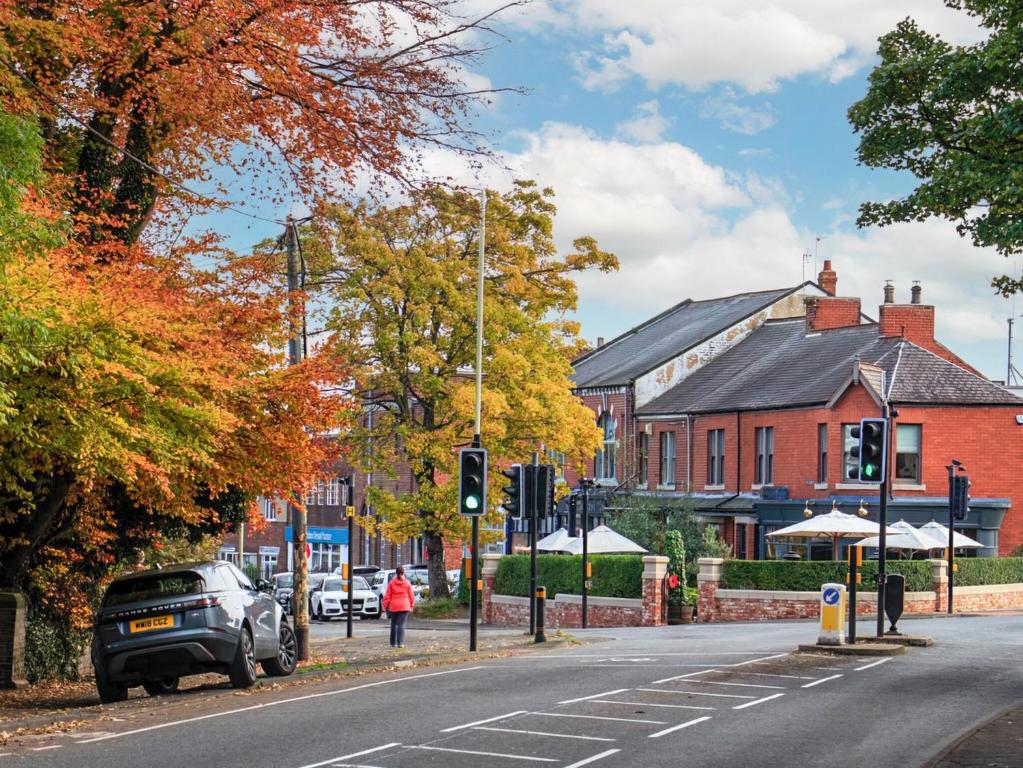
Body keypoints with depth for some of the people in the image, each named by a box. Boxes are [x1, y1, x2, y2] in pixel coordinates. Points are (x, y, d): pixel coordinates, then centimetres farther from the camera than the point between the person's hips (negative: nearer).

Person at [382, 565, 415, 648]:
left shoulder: (391, 583, -1)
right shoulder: (407, 583, -1)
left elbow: (387, 595, -1)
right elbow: (411, 596, 2)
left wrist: (385, 605, 6)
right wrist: (412, 606, 11)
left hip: (393, 607, 1)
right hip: (404, 607, -1)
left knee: (393, 625, 14)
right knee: (401, 625, -4)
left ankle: (393, 643, 18)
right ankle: (400, 643, -13)